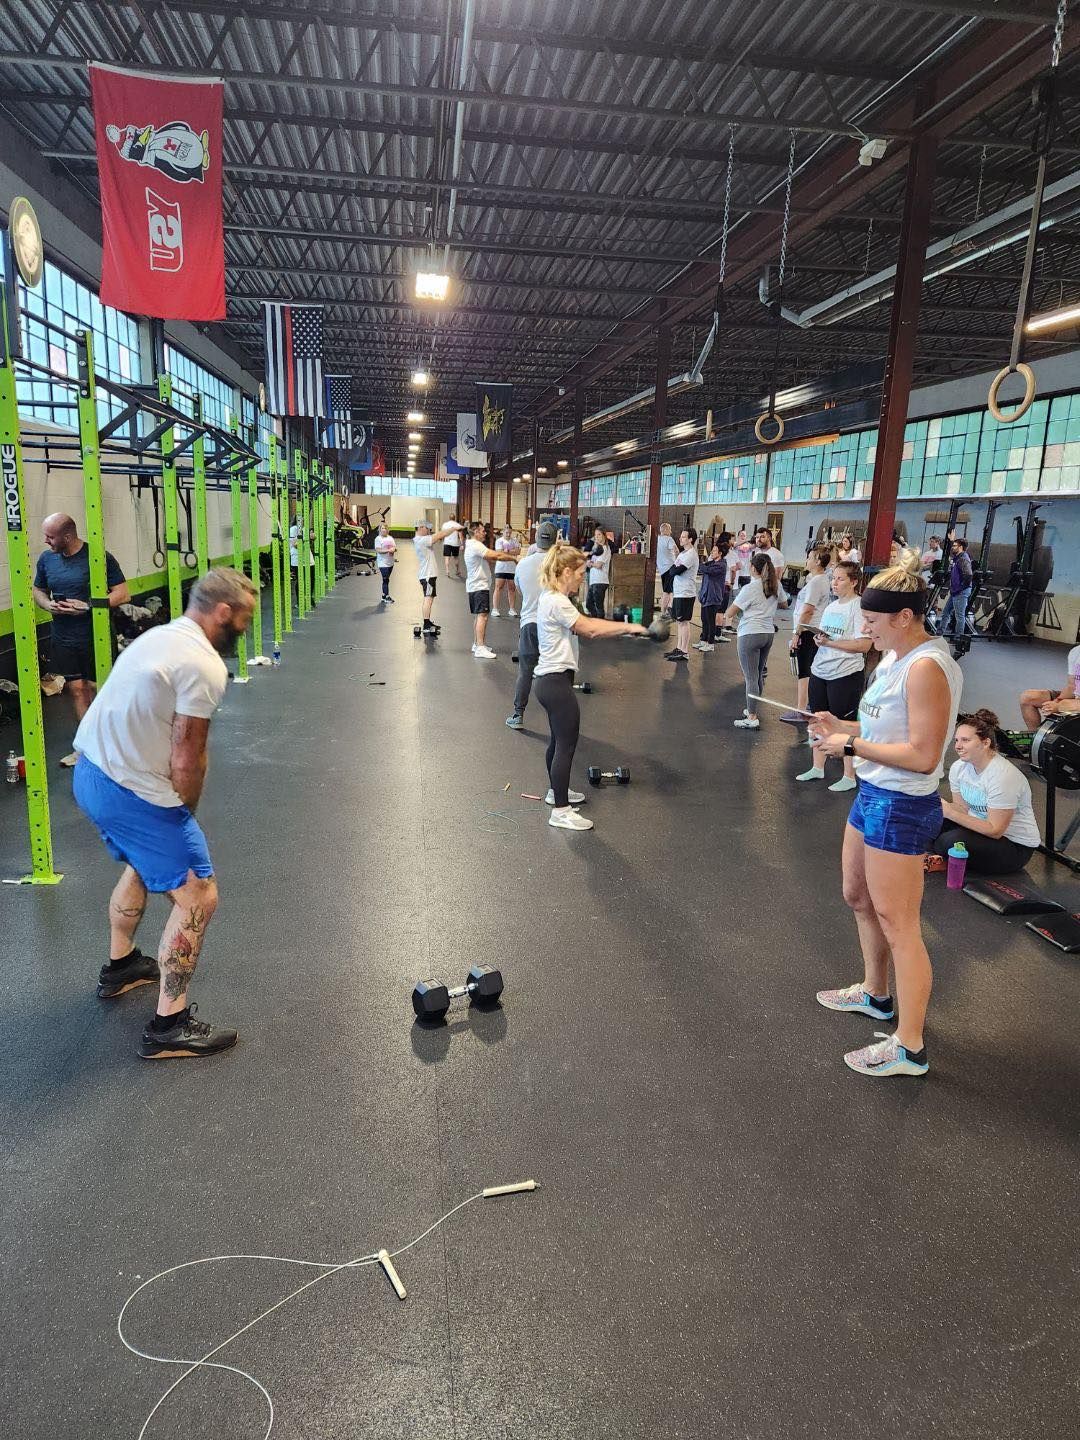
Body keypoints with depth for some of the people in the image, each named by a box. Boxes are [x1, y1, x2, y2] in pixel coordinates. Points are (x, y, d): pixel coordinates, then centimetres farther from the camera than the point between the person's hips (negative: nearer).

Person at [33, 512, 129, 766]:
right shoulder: (46, 558, 4)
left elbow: (123, 594, -12)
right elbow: (38, 590, 18)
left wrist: (86, 607, -20)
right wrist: (48, 604, -5)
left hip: (95, 638, -4)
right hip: (63, 638, 4)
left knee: (95, 689, 5)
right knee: (77, 690, 7)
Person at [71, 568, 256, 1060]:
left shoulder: (160, 636, 12)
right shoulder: (204, 666, -19)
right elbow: (185, 764, -19)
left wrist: (175, 816, 18)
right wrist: (184, 816, 2)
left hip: (89, 774, 10)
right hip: (132, 793, -10)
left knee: (142, 862, 33)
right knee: (197, 897, -2)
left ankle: (120, 967, 48)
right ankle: (169, 1028, 4)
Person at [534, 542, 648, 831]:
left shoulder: (551, 598, 13)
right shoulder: (557, 602, -19)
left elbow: (583, 626, 13)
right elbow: (589, 627, -21)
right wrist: (628, 627, -16)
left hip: (550, 680, 11)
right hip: (557, 682, -11)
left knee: (558, 740, 23)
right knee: (567, 745, -4)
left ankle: (557, 791, 40)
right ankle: (560, 812, 2)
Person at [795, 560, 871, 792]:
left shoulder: (859, 607, -12)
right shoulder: (831, 606, 13)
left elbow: (864, 644, -20)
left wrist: (830, 642, -21)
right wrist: (818, 639, -2)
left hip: (845, 675, -8)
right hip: (820, 671, 8)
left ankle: (849, 776, 11)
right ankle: (817, 768, 29)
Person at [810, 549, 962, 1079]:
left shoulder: (927, 668, -23)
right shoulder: (895, 658, 6)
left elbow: (923, 755, -26)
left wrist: (852, 745, -20)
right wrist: (841, 726, 1)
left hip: (900, 807, -10)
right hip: (874, 795, 10)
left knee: (897, 925, -1)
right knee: (859, 897, 24)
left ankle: (909, 1047, 13)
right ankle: (874, 993, 46)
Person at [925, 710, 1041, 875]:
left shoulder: (1003, 776, -26)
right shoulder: (959, 767, -3)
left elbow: (995, 830, -25)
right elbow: (962, 807, 4)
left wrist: (951, 813, -28)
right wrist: (942, 807, -18)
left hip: (1017, 847, -7)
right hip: (980, 828, 7)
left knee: (951, 841, -31)